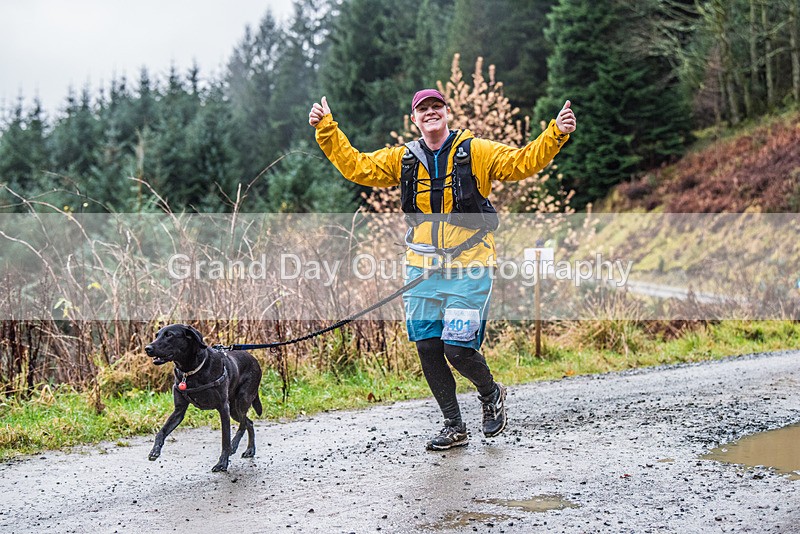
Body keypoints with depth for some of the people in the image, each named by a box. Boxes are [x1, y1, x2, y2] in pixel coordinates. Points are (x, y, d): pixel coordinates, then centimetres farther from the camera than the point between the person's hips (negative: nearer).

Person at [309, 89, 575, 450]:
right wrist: (327, 130, 6)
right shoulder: (401, 159, 8)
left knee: (458, 349, -10)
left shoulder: (477, 153, -2)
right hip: (422, 270, 4)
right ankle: (454, 427, 23)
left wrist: (556, 135, -22)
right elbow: (355, 166, 12)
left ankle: (491, 393, 24)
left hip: (468, 270, -4)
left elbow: (523, 162, -8)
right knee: (427, 349, 5)